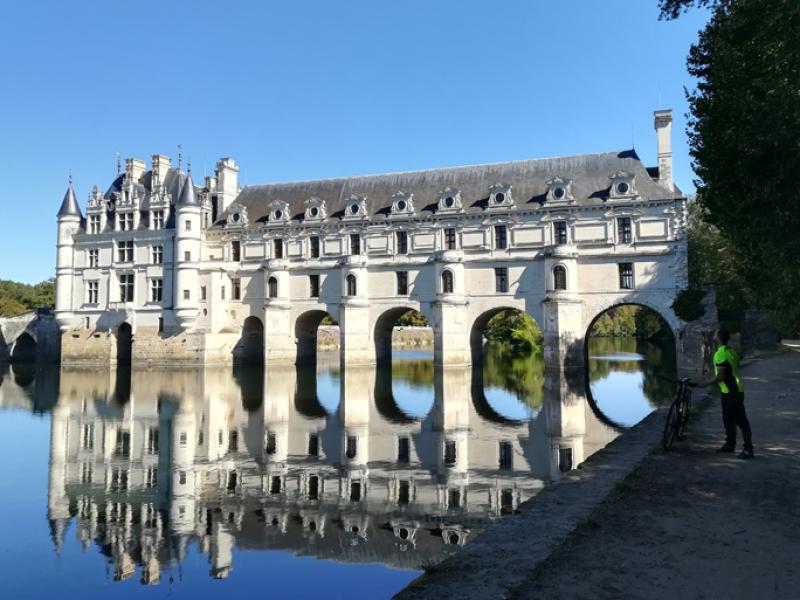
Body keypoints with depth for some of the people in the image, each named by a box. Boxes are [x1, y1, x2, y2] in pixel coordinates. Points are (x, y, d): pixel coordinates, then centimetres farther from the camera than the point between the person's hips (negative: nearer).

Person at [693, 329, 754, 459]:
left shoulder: (720, 354, -18)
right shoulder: (731, 351, 11)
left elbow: (720, 376, -21)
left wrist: (704, 384, -11)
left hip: (730, 392, -10)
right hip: (735, 389, 10)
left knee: (741, 421, -7)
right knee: (728, 419, 18)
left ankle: (748, 450, -5)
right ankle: (730, 444, 28)